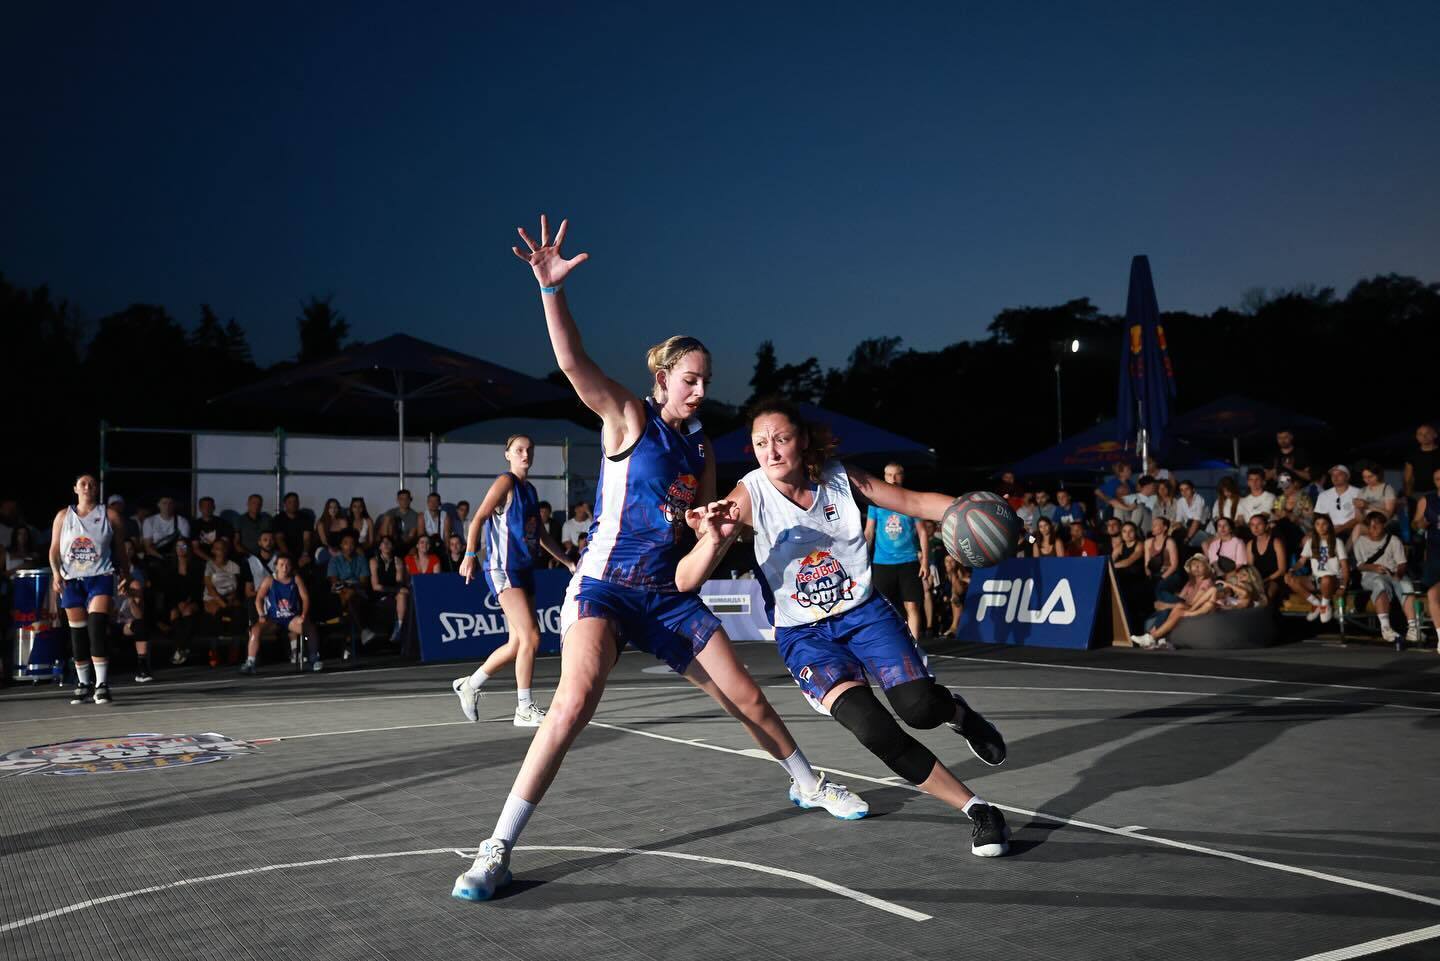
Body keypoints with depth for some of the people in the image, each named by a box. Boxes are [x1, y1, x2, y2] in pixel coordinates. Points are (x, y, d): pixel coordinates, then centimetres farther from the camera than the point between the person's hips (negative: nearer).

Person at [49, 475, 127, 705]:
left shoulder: (110, 516, 5)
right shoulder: (63, 516, 10)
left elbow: (120, 550, 9)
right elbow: (54, 549, 8)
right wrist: (56, 572, -7)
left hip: (100, 577, -3)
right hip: (71, 580, 3)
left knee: (97, 628, -18)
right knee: (77, 633, 6)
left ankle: (101, 684, -17)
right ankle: (84, 684, 18)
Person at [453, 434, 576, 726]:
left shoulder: (530, 490, 18)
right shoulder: (506, 482, -5)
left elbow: (542, 536, 25)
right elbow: (478, 519, -14)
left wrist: (569, 563, 23)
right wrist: (470, 554, -26)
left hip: (525, 569, 9)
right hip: (503, 569, -9)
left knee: (517, 643, 10)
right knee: (531, 637, -14)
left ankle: (469, 685, 27)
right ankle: (525, 709, -6)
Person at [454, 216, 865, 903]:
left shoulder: (700, 447, 10)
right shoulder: (627, 418, -6)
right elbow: (572, 362, -22)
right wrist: (550, 287, -35)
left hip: (668, 594, 6)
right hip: (605, 587, -6)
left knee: (746, 698, 10)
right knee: (574, 702, -28)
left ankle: (807, 784, 37)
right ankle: (497, 849, -20)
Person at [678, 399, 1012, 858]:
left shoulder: (841, 477, -10)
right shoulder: (748, 497, -17)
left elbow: (914, 501, 1)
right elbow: (686, 582, -22)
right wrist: (714, 539, -42)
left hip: (864, 612, 2)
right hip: (804, 634, -1)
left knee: (918, 707, -21)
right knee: (870, 726, -25)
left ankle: (955, 710, 19)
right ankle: (977, 810, -8)